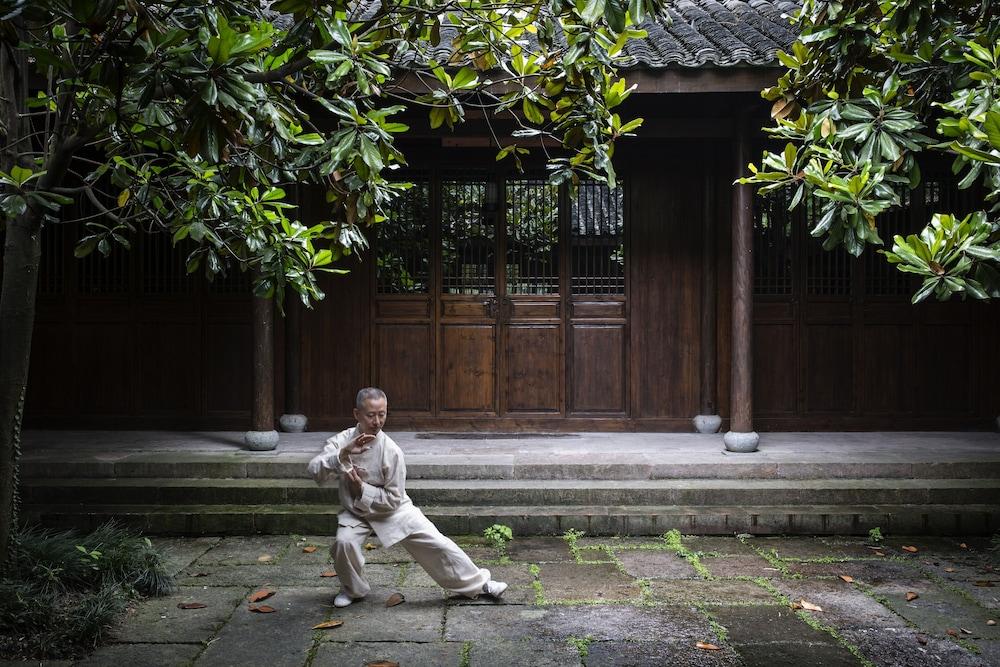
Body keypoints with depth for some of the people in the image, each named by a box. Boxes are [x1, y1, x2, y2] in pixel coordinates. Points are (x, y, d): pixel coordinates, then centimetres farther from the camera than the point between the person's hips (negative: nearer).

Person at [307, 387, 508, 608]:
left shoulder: (391, 451, -21)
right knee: (344, 542, -29)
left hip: (392, 508, -1)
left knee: (436, 543, -9)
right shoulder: (341, 441, -16)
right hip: (356, 512, 1)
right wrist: (345, 453, -42)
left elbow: (393, 499, -15)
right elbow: (315, 471, -30)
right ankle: (353, 589, 3)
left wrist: (362, 488, -27)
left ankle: (478, 583, 11)